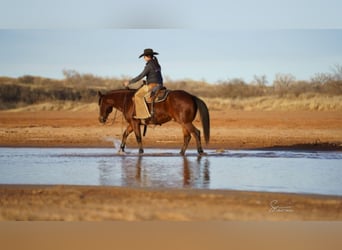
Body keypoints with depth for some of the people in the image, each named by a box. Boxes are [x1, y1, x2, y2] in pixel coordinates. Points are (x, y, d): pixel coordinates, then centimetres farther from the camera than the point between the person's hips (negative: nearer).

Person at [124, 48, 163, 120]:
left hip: (152, 85, -10)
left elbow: (141, 76, -15)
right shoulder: (157, 64, 15)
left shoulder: (149, 65, -13)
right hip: (159, 85, 10)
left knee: (138, 95, -15)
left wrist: (129, 82, -10)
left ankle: (144, 114, -25)